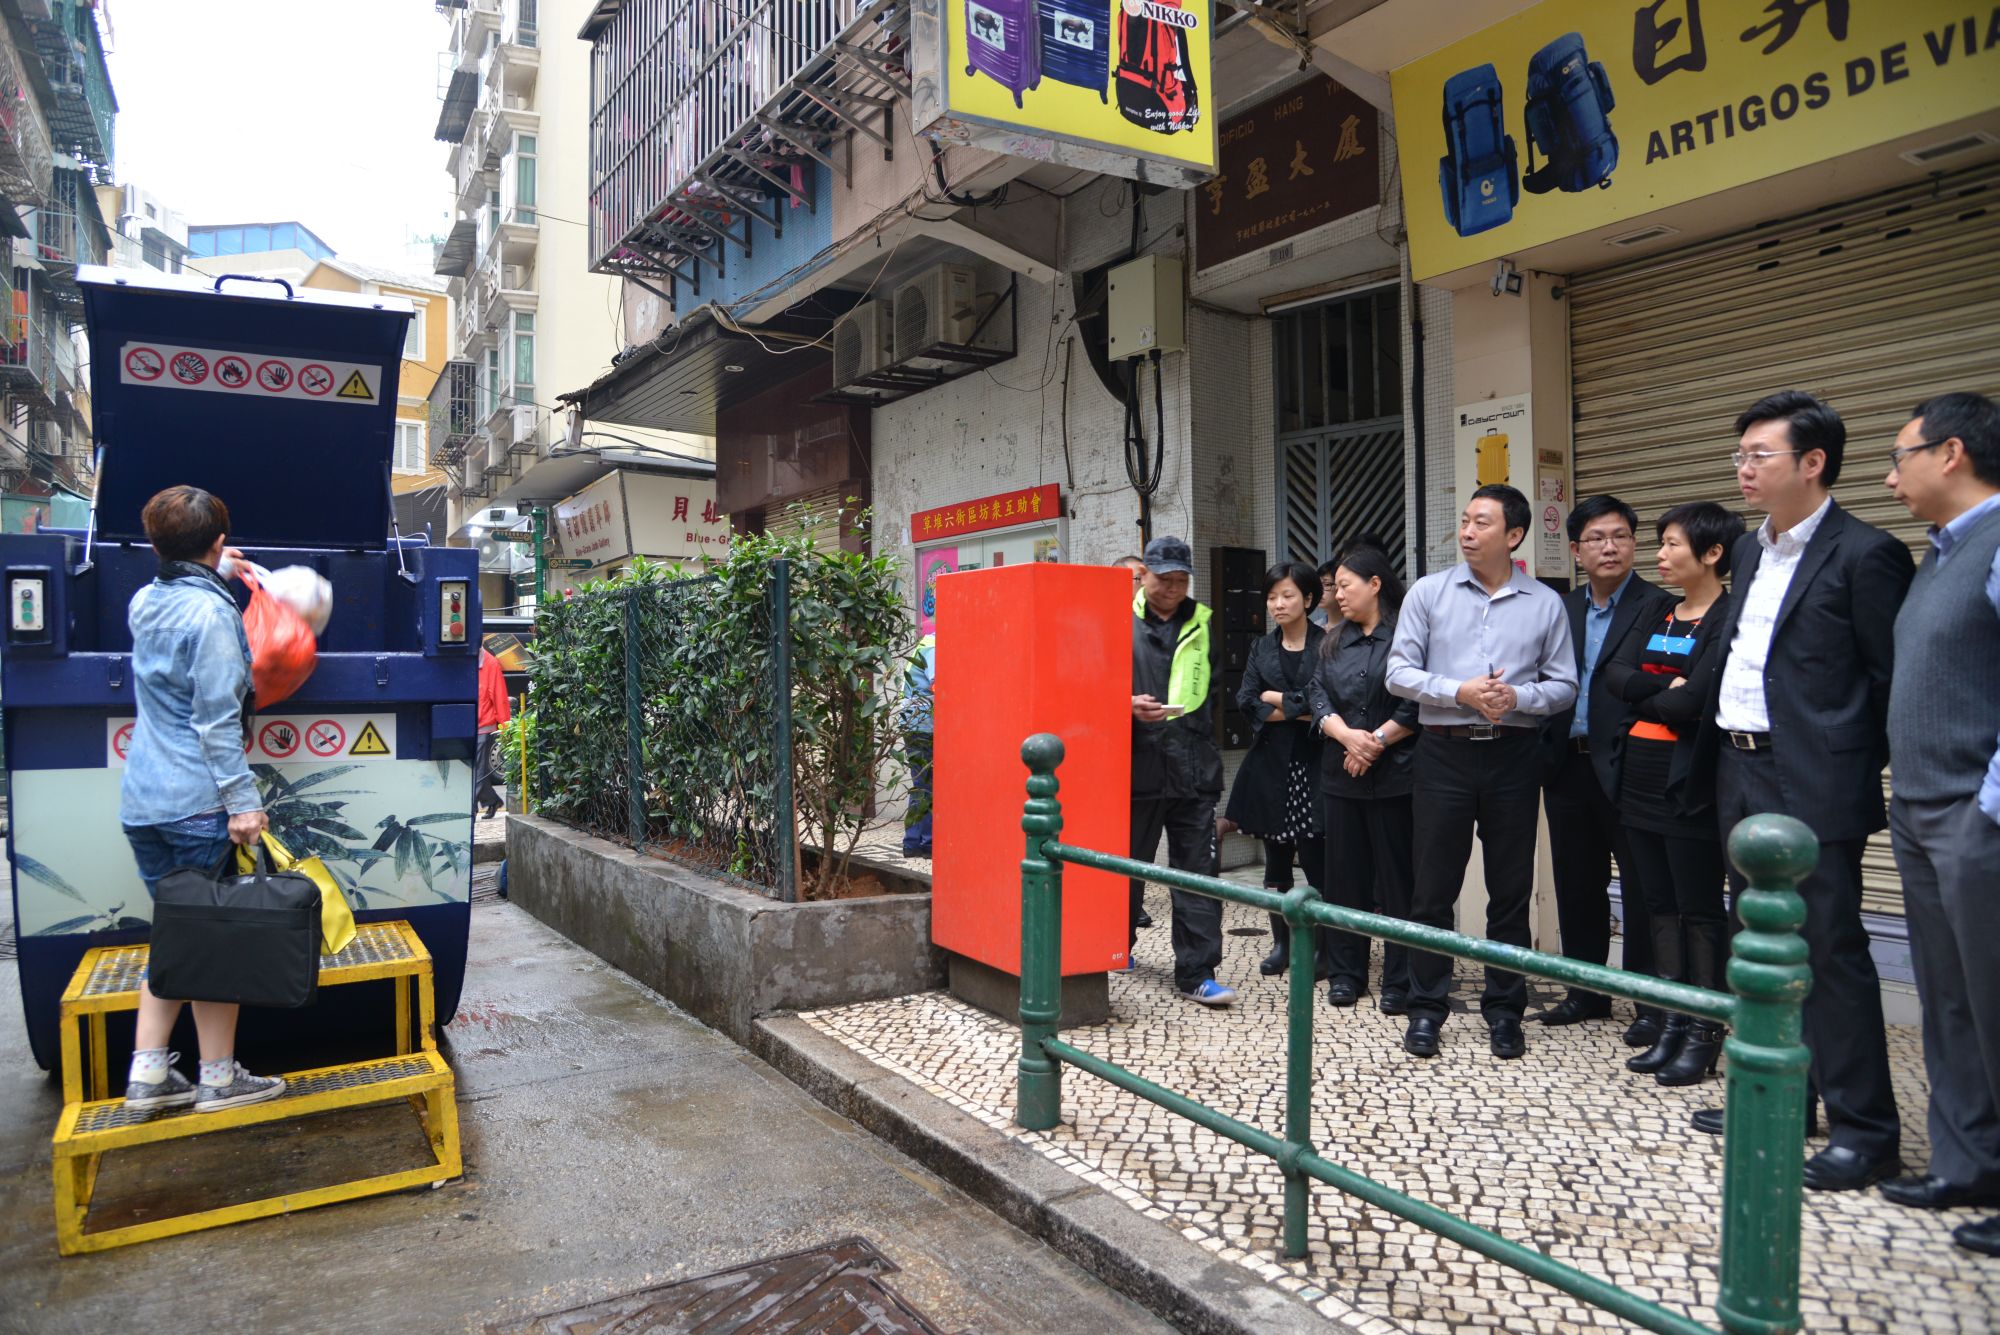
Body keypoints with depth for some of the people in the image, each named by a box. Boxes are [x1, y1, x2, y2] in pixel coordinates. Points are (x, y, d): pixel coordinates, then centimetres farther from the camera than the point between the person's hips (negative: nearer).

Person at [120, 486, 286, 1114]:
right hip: (196, 802, -8)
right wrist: (243, 800, -17)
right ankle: (218, 1078, 11)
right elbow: (217, 720, -17)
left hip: (141, 799, 8)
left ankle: (147, 1073, 17)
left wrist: (214, 571, 51)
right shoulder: (212, 613, -13)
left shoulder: (143, 603, 10)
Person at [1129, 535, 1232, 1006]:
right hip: (1137, 766, -2)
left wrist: (1206, 734, 9)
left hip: (1194, 769, 2)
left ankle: (1196, 972, 7)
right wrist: (1128, 706, -19)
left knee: (1198, 871, 1)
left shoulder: (1204, 625, 10)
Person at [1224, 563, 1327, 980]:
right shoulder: (1262, 649, 12)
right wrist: (1300, 711, -12)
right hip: (1271, 763, 5)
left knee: (1315, 859, -4)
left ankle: (1322, 946, 9)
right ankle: (1281, 943, 21)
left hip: (1312, 763, -4)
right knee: (1276, 859, 10)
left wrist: (1275, 699, -6)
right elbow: (1246, 702, -1)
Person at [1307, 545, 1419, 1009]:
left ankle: (1399, 981, 10)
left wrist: (1377, 741, -13)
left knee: (1396, 877, 0)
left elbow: (1418, 703, -12)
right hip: (1342, 775, 6)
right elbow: (1318, 695, 5)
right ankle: (1346, 974, 20)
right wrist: (1347, 735, -11)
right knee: (1344, 874, 10)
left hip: (1394, 774, -6)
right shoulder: (1334, 641, 14)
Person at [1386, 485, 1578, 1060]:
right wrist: (1460, 693, -15)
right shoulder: (1429, 593, 2)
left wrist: (1517, 697, -15)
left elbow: (1563, 685, 4)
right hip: (1444, 754, -1)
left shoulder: (1545, 603, 5)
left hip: (1513, 756, 1)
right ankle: (1426, 1008, 16)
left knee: (1511, 890, 9)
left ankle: (1504, 1011, 22)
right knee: (1433, 888, 4)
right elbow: (1399, 673, -2)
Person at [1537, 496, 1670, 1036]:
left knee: (1642, 888, 4)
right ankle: (1587, 992, 27)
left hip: (1627, 768, -5)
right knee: (1577, 886, 14)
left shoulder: (1658, 607, -5)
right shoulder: (1560, 609, 11)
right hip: (1569, 768, 5)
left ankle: (1652, 1004, 15)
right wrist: (1546, 754, 1)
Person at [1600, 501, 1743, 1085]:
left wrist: (1643, 698, -3)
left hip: (1690, 784, -7)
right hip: (1640, 776, 7)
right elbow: (1615, 675, 1)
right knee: (1659, 906, 12)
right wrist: (1667, 689, -13)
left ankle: (1705, 1034, 13)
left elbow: (1694, 701, -20)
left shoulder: (1730, 618, -10)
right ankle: (1671, 1025, 22)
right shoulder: (1659, 613, 13)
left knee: (1700, 911, 2)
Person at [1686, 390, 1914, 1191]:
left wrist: (1877, 777, -7)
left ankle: (1864, 1130, 10)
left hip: (1814, 787, -8)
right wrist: (1716, 749, 12)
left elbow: (1895, 681, -10)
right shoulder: (1750, 551, 14)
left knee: (1830, 952, -2)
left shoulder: (1864, 554, -10)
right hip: (1742, 778, 8)